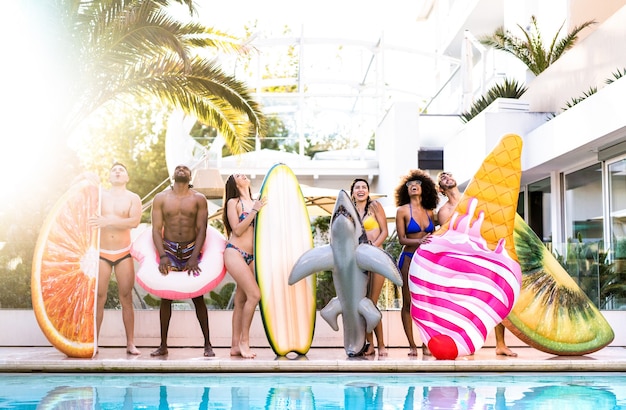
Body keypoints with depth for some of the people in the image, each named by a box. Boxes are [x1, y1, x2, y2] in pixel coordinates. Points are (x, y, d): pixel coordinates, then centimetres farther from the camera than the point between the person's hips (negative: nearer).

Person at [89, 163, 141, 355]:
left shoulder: (133, 198, 2)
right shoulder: (100, 195, 7)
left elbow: (134, 221, -15)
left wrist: (107, 221, -25)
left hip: (123, 254, 0)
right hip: (101, 253, 0)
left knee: (127, 298, 0)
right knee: (98, 298, -1)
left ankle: (130, 343, 4)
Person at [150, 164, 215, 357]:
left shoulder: (199, 199, 3)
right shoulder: (161, 198, 4)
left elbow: (202, 229, -3)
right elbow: (156, 229, -1)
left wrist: (194, 257, -14)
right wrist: (162, 255, -14)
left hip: (191, 249, 0)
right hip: (169, 249, 1)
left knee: (198, 297, 0)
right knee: (165, 297, 2)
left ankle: (207, 344, 6)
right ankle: (163, 345, 9)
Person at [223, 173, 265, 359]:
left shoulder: (256, 202, 14)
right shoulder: (234, 202, 1)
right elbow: (237, 230, -7)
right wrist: (254, 211, -11)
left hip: (251, 256, 6)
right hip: (234, 252, -6)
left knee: (241, 300, 6)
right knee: (254, 295, -16)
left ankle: (235, 345, 10)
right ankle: (244, 341, -7)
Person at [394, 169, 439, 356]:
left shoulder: (430, 212, 10)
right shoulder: (402, 211, 0)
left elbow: (432, 237, 14)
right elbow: (401, 239, -5)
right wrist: (419, 241, -20)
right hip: (408, 259, -3)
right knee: (408, 303, -1)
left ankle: (426, 344, 4)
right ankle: (412, 345, 5)